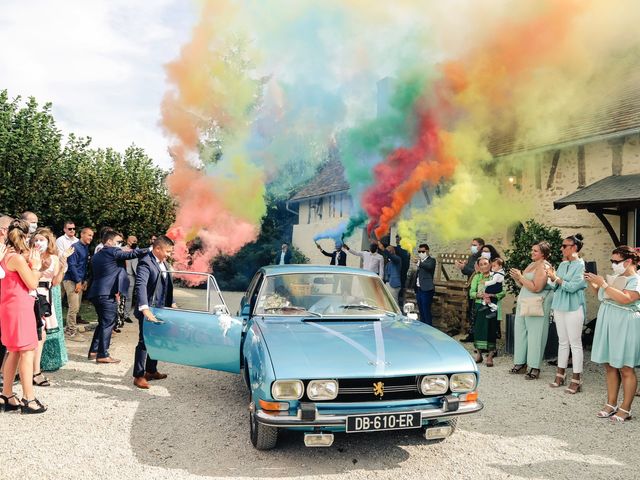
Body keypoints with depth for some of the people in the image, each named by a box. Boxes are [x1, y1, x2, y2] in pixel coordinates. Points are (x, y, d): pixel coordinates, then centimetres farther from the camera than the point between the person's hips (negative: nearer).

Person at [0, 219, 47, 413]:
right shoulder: (17, 258, -17)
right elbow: (32, 284, -13)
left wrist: (30, 263, 9)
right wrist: (35, 264, -2)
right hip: (19, 308, -10)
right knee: (27, 352, -5)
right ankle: (29, 399, -2)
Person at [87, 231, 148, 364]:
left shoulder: (96, 255, 20)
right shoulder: (113, 252, -7)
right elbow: (131, 254, -15)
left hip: (96, 292, 9)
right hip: (107, 293, -9)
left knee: (103, 322, 18)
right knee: (108, 323, -3)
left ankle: (93, 351, 22)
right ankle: (103, 355, -1)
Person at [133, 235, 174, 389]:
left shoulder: (163, 263, 11)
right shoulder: (145, 263, -18)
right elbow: (140, 286, -30)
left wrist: (171, 303, 15)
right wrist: (145, 309, -39)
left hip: (161, 309, 9)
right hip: (149, 310, -9)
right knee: (144, 342, -2)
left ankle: (151, 370, 31)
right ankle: (138, 376, 8)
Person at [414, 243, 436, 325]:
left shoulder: (431, 260, -4)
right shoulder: (419, 260, 17)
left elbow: (429, 267, -27)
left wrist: (419, 264, -43)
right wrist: (415, 288, 15)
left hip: (426, 290, -7)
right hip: (419, 289, 7)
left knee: (426, 312, -8)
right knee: (421, 312, 12)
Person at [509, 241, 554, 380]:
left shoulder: (544, 266, -11)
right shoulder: (531, 264, 16)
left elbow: (536, 288, -20)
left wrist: (520, 277, -15)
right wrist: (517, 278, 3)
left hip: (537, 305, -9)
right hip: (523, 303, 9)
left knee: (534, 334, -5)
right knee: (520, 331, 9)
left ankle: (535, 368, 1)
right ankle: (521, 363, 17)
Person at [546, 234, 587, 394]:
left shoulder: (581, 265, -9)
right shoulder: (562, 264, 10)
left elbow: (572, 286, -19)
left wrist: (556, 278, -12)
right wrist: (552, 277, -4)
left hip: (573, 307, -7)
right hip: (559, 306, 7)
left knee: (575, 343, -1)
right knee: (562, 342, 13)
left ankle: (576, 379, 5)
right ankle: (560, 375, 21)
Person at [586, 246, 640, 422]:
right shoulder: (616, 278, 13)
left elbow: (625, 299, -26)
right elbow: (602, 295, 22)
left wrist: (603, 284, -22)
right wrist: (592, 284, 6)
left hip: (624, 328, -8)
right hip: (607, 325, 8)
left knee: (625, 369, 0)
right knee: (610, 366, 10)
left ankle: (625, 409, 7)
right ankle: (611, 404, 18)